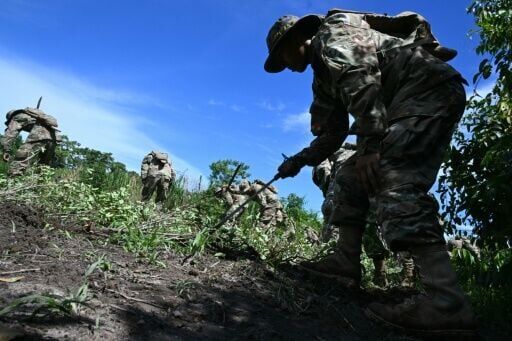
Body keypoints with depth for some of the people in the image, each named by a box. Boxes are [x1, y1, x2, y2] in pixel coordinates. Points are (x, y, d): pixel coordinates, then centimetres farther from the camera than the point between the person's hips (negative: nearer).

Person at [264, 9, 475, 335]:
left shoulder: (331, 32, -2)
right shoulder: (323, 76, 26)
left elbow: (362, 78, -21)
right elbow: (332, 134, 27)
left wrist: (369, 144, -27)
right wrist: (299, 161, 22)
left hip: (428, 86, -10)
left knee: (397, 185, -25)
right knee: (352, 176, 11)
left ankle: (447, 303, -33)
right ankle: (347, 262, 10)